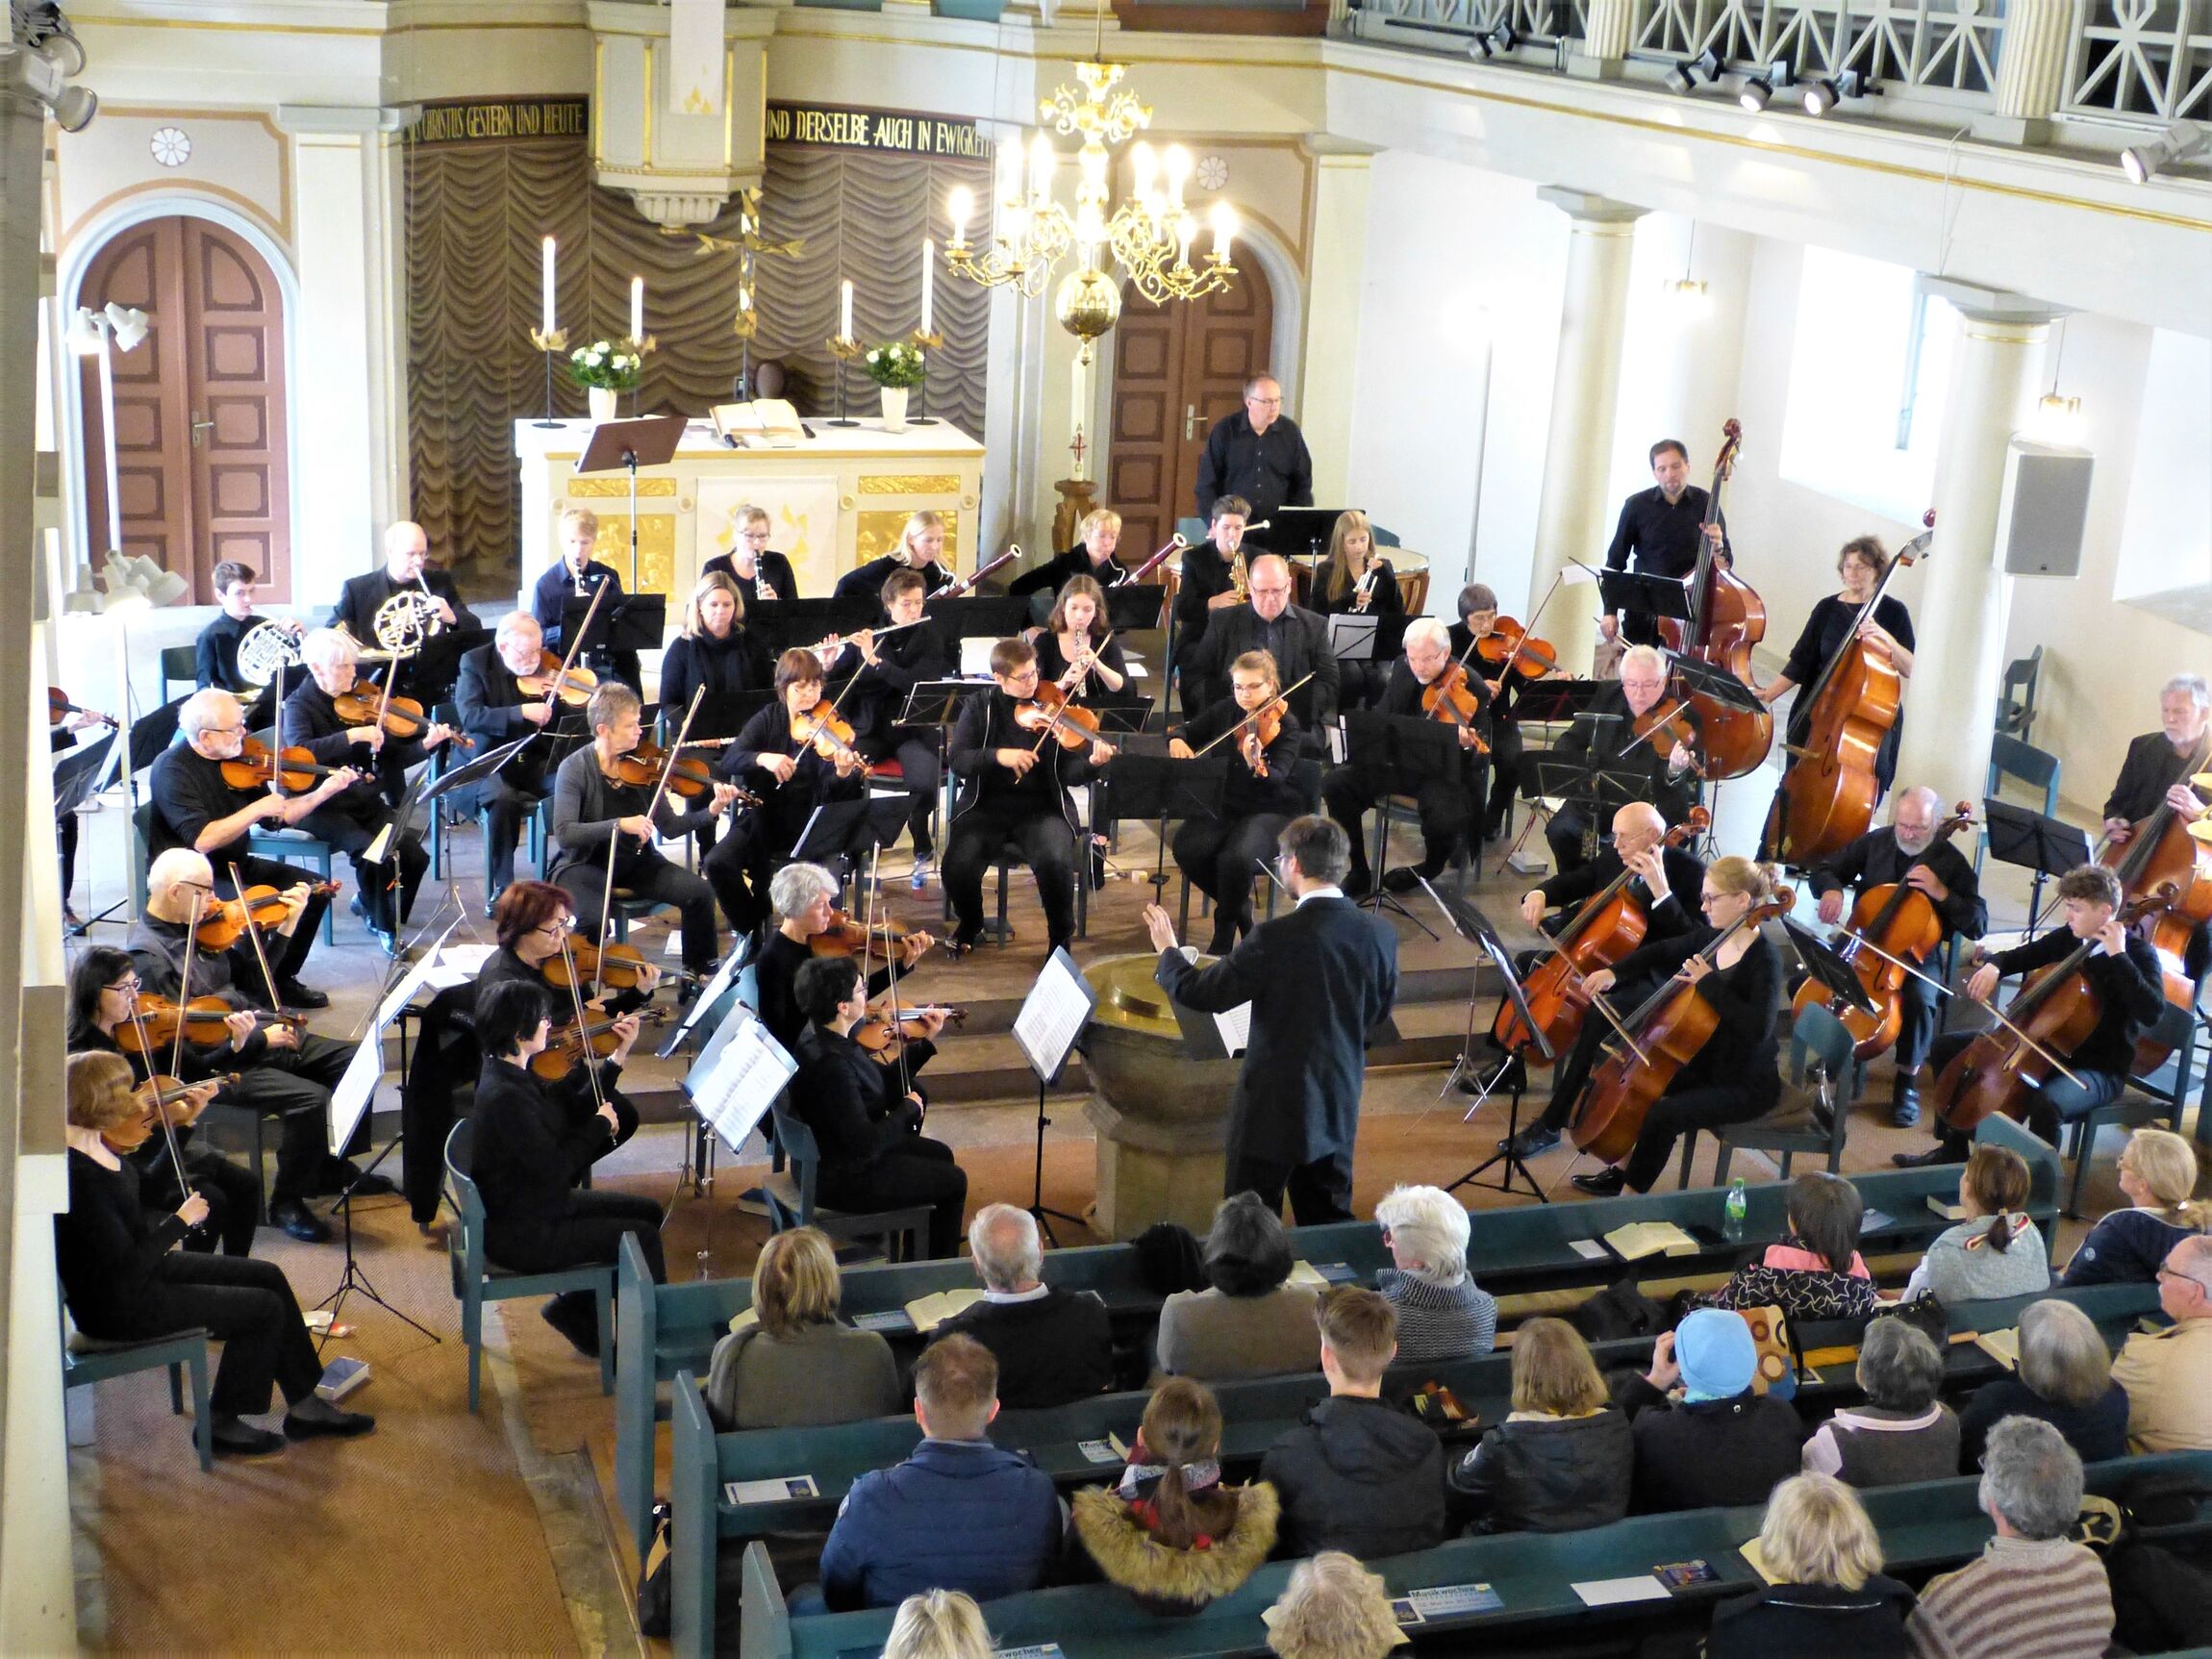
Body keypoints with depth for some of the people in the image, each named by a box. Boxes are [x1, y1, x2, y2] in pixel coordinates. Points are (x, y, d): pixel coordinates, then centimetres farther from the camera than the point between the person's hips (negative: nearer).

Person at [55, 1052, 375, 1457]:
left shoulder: (99, 1149, -2)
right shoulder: (80, 1176, -30)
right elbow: (129, 1267, -29)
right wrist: (182, 1219, -16)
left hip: (140, 1271, 10)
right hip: (118, 1308, -10)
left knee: (268, 1276, 11)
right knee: (265, 1308, -7)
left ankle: (305, 1405, 20)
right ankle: (222, 1424, 11)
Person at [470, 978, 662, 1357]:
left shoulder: (517, 1073, 0)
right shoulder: (504, 1097, -30)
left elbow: (573, 1111, 7)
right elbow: (555, 1168, -28)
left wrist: (617, 1057, 1)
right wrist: (601, 1125, -14)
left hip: (537, 1203, 10)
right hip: (520, 1236, -10)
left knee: (647, 1211, 15)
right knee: (642, 1236, -7)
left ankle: (574, 1309, 22)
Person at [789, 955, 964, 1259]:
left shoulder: (825, 1036, -3)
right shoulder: (829, 1064, -35)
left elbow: (883, 1082, 9)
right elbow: (866, 1142, -33)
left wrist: (926, 1042, 3)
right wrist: (908, 1108, -17)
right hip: (843, 1177, -10)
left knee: (939, 1154, 25)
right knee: (954, 1181, 4)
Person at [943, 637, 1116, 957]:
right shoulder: (979, 707, 4)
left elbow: (1070, 772, -5)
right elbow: (958, 761, -6)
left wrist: (1091, 763, -28)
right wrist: (998, 755, -24)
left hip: (1043, 807, -1)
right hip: (986, 805, 1)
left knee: (1056, 862, -31)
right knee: (958, 865, -24)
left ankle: (1060, 935, -1)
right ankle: (970, 925, 12)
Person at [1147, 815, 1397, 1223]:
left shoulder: (1276, 938, -22)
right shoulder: (1380, 934, -5)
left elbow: (1201, 993, -12)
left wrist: (1168, 951, 6)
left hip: (1274, 1111, -6)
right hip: (1339, 1109, 6)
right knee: (1331, 1223, 16)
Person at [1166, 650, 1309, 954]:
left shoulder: (1285, 723, -10)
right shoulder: (1225, 712, 5)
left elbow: (1277, 778, -25)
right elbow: (1189, 733, 19)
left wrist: (1258, 767, -49)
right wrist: (1176, 741, -6)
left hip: (1271, 811, -5)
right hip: (1225, 804, 5)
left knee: (1236, 857, -34)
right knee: (1187, 849, -24)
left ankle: (1224, 935, -6)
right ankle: (1238, 906, 3)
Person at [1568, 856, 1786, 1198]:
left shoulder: (1764, 959, -23)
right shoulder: (1712, 938, 0)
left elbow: (1758, 1027, -37)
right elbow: (1662, 952, 16)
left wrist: (1708, 982, -31)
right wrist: (1614, 972, 1)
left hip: (1749, 1084, -9)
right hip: (1708, 1063, 9)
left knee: (1662, 1115, -24)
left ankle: (1632, 1193, -4)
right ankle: (1622, 1170, 24)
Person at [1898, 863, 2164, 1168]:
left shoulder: (2137, 953, -16)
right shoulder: (2066, 938, 1)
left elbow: (2151, 1011, -32)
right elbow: (2017, 957, 14)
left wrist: (2118, 956, -33)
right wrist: (1993, 966, -10)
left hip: (2098, 1070, -8)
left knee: (2046, 1102, -41)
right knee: (1945, 1048, 8)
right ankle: (1953, 1148, 19)